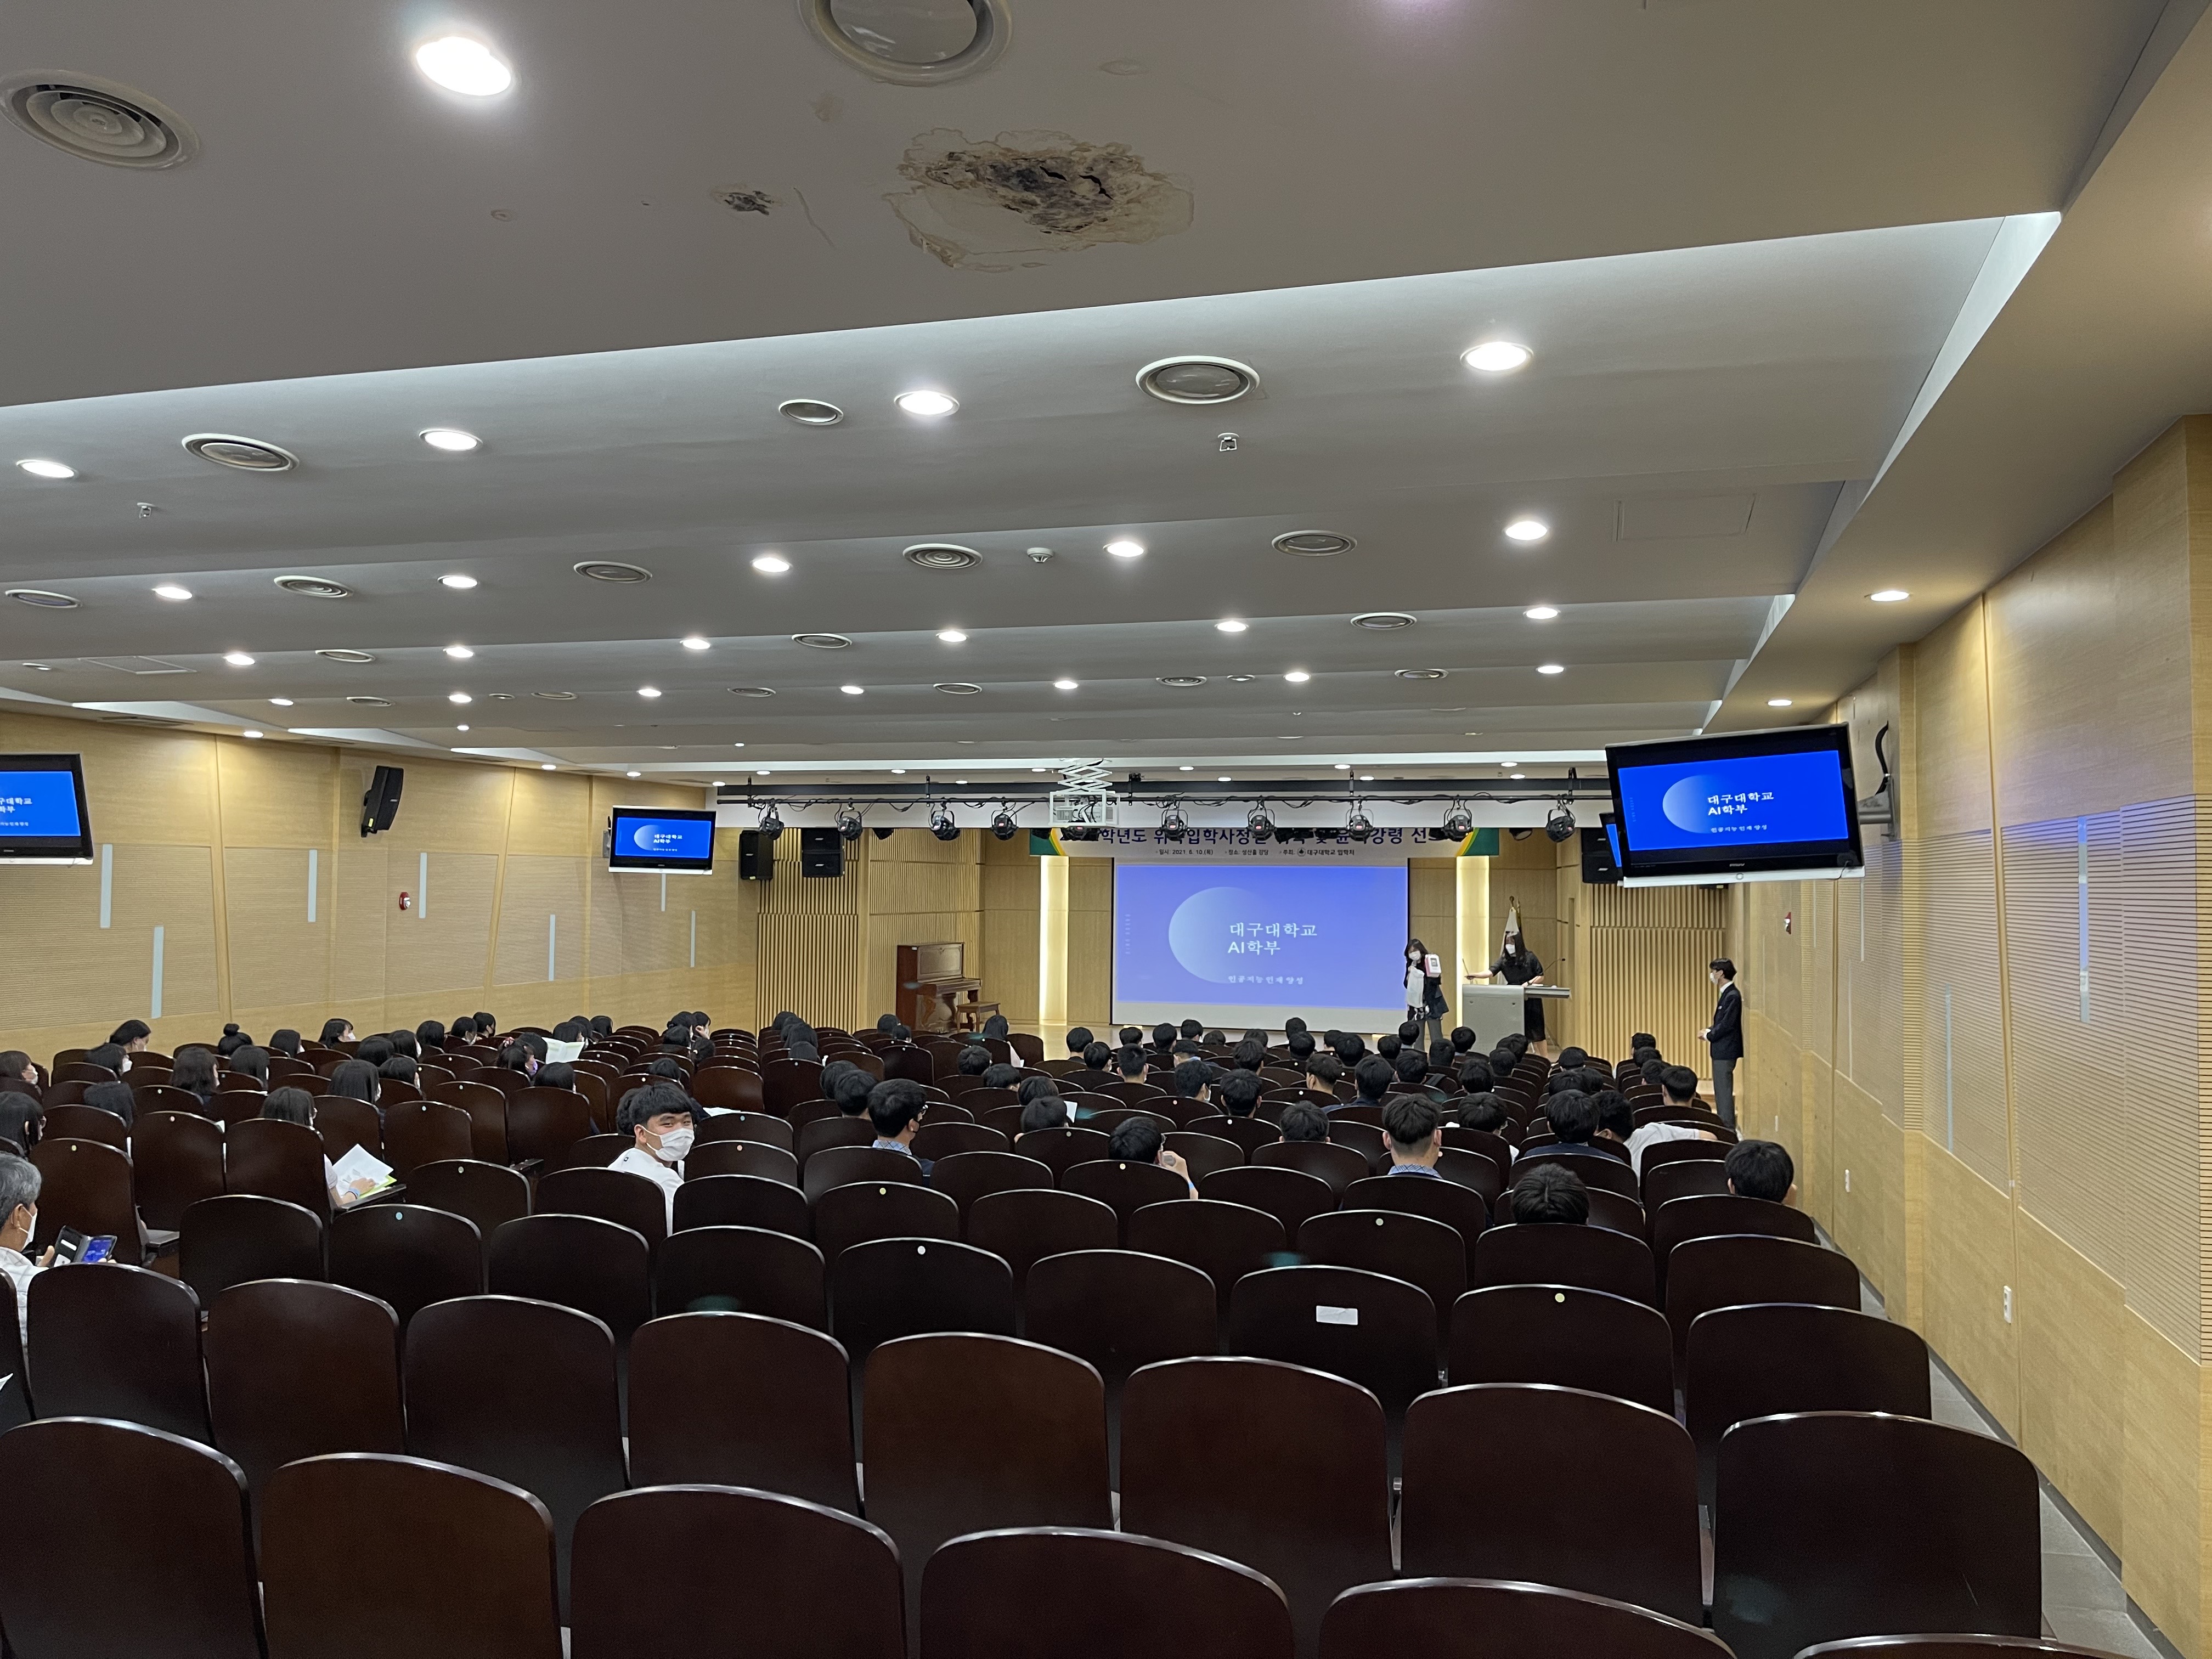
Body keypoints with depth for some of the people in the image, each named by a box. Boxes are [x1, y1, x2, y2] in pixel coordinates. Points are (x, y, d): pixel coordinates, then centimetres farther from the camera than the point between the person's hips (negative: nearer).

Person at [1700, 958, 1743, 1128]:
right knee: (1722, 1092, 16)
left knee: (1724, 1093, -6)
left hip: (1725, 1052, -10)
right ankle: (1727, 1126, 22)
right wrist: (1709, 1030, 4)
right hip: (1722, 1052, 10)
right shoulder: (1728, 994, 14)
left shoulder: (1732, 996, -18)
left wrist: (1709, 1035, -11)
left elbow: (1727, 1024, -23)